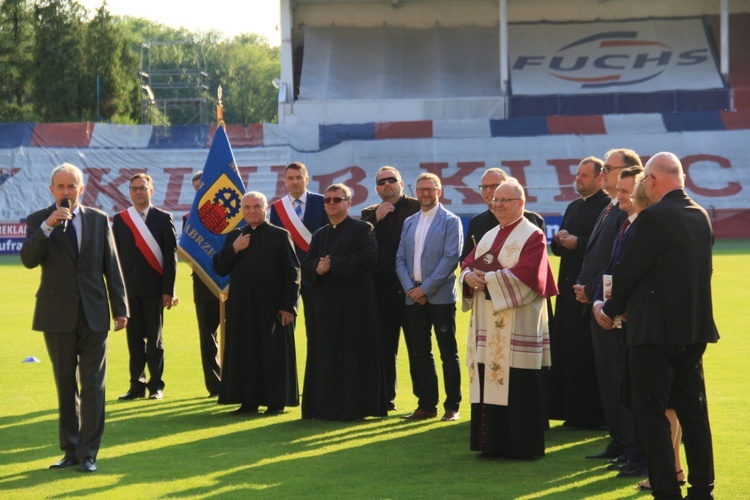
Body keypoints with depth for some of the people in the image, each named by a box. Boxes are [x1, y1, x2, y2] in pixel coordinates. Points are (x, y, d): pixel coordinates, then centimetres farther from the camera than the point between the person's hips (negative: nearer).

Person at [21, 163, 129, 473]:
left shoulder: (99, 220, 5)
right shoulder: (38, 221, 1)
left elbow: (112, 267, 6)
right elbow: (28, 260, -15)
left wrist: (120, 308, 3)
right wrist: (48, 226, -26)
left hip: (94, 315, 0)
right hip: (57, 316, 0)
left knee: (93, 386, -2)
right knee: (65, 387, 9)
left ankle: (88, 454, 1)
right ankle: (71, 450, 16)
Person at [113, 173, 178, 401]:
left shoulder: (164, 219, 2)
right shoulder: (119, 220, 9)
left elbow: (171, 256, -1)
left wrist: (168, 290, -7)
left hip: (153, 288, -2)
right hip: (129, 288, 2)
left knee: (154, 338, 3)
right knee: (134, 338, 4)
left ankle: (156, 385, 9)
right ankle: (137, 384, 10)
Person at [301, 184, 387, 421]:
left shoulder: (362, 229, 0)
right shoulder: (320, 235, 19)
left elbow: (368, 258, -16)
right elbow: (306, 266, 9)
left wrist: (332, 264, -15)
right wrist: (318, 267, -15)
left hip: (354, 304, -6)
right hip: (326, 304, 6)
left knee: (352, 355, -5)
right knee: (327, 356, 5)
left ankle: (353, 407, -1)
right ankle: (327, 407, 9)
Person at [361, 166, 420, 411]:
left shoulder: (416, 207, 0)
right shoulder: (369, 214, 15)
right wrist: (376, 219, -7)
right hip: (382, 288, 4)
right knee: (385, 347, 9)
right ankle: (386, 397, 16)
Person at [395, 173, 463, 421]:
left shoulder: (451, 221, -1)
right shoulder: (409, 223, 16)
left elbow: (451, 258, -10)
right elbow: (400, 259, 12)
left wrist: (426, 288, -14)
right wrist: (410, 288, -5)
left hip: (440, 296, -5)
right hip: (413, 297, 5)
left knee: (448, 353, 0)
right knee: (418, 353, 7)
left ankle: (452, 406, 5)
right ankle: (426, 405, 14)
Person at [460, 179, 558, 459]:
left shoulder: (533, 236, -5)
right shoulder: (489, 236, 19)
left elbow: (526, 274, -17)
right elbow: (469, 263, 15)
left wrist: (488, 279, -17)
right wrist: (470, 276, -9)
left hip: (518, 328, -7)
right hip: (488, 326, 7)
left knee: (518, 388, -6)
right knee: (489, 382, 6)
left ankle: (523, 446, 1)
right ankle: (494, 443, 13)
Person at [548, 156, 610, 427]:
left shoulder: (607, 206, -9)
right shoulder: (573, 207, 19)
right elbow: (557, 248, 20)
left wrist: (577, 243, -18)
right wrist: (559, 241, -1)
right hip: (570, 287, 9)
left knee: (588, 353, -6)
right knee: (566, 351, 8)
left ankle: (593, 413, -1)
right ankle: (573, 411, 14)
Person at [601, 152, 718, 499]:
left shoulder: (653, 218, -17)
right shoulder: (701, 217, 8)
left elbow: (627, 271, -13)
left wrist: (612, 308, 6)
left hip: (655, 329, -8)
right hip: (695, 328, 8)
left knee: (652, 414, -1)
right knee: (693, 411, 14)